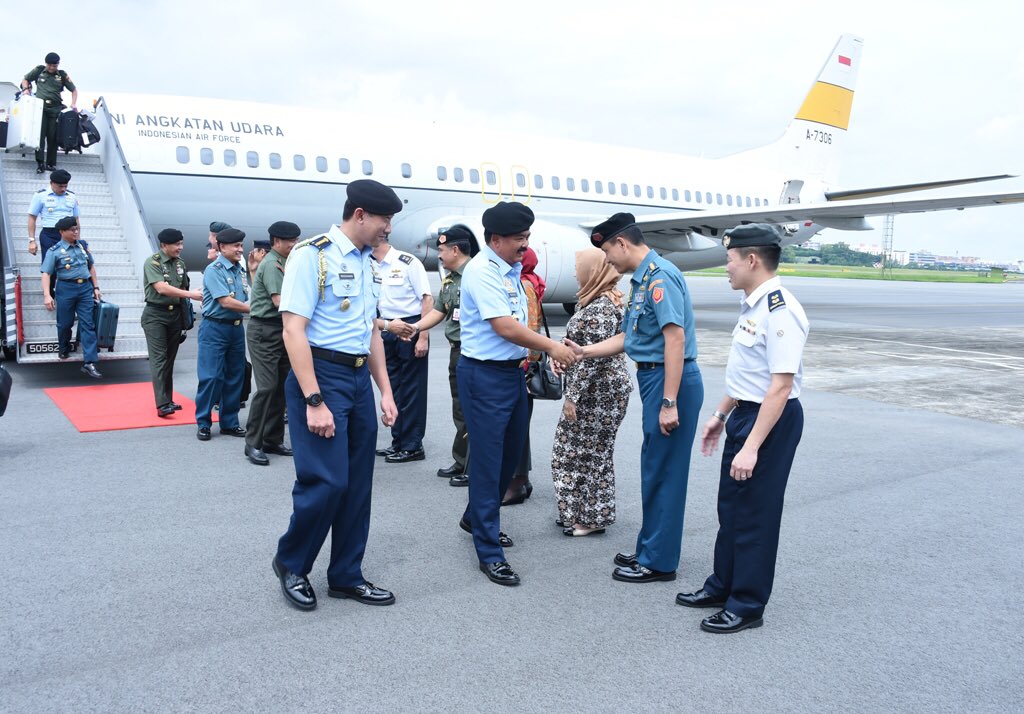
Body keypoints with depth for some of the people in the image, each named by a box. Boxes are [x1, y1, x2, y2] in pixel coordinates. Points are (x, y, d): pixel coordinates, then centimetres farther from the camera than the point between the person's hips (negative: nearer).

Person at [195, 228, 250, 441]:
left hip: (236, 327, 7)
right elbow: (226, 302, -18)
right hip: (215, 328, -7)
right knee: (211, 377, -4)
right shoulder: (214, 270, -12)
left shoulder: (240, 270, 10)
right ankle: (203, 423, 7)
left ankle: (229, 422, 19)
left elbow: (248, 297, 11)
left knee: (235, 377, 9)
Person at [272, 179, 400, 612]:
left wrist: (386, 391, 15)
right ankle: (290, 564, 17)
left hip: (359, 378, 8)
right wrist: (314, 401, -20)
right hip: (320, 376, -8)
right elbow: (294, 331, -16)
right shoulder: (312, 255, -10)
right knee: (326, 481, -9)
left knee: (358, 485, 10)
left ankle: (346, 576, 23)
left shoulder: (367, 264, 14)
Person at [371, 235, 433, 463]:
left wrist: (423, 337, -15)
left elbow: (427, 300, -11)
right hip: (388, 333, 7)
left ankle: (412, 446, 9)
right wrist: (388, 325, -6)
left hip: (413, 330, -7)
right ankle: (398, 443, 24)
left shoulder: (408, 262, -9)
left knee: (412, 391, 0)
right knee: (393, 390, 13)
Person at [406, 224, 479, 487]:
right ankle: (462, 463, 26)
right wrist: (415, 327, 3)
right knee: (461, 410, 16)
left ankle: (471, 467, 8)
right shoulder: (449, 278, 15)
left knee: (467, 412, -3)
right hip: (457, 350, 9)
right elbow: (438, 311, 17)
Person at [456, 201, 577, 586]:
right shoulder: (482, 270, -17)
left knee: (511, 453, 20)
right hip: (485, 375, -9)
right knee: (488, 460, -2)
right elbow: (505, 327, -23)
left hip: (513, 371, 9)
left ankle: (476, 518, 41)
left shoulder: (511, 269, 10)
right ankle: (489, 552, 8)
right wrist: (551, 347, -15)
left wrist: (526, 356, 8)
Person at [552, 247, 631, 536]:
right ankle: (579, 512, 27)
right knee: (576, 448, 16)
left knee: (590, 452, 1)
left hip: (598, 393, -10)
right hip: (595, 391, 10)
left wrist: (573, 396, -21)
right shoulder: (597, 301, 11)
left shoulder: (601, 308, -21)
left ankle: (593, 518, 14)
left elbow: (592, 358, -24)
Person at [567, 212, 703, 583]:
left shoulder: (660, 276, -17)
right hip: (653, 378, 10)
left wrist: (669, 403, -25)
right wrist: (582, 352, 14)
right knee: (655, 469, 17)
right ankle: (650, 550, 29)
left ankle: (658, 562, 12)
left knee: (662, 471, -1)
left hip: (670, 381, -10)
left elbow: (675, 338, -23)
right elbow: (626, 338, 19)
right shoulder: (641, 279, 14)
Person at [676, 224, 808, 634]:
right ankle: (722, 587, 36)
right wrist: (720, 415, 22)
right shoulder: (752, 305, 8)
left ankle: (747, 605, 19)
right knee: (730, 506, 19)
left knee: (755, 512, 3)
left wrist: (751, 447, -28)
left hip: (771, 418, -10)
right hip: (744, 413, 10)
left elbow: (781, 386, -27)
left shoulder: (780, 312, -23)